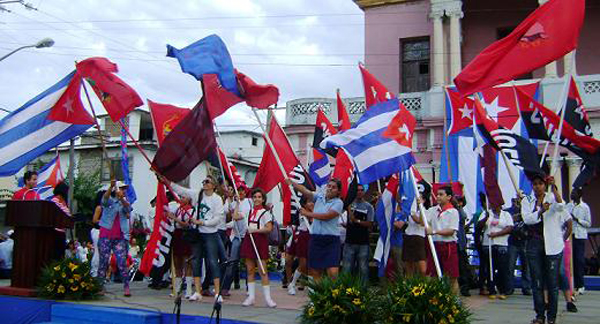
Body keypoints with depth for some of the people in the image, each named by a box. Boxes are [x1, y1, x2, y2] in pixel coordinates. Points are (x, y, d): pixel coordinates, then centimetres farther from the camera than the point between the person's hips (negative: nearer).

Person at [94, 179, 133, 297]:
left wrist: (122, 199, -32)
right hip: (105, 236, -2)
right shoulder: (109, 201, 6)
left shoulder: (124, 202, 14)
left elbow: (128, 209, -9)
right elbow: (105, 198, -18)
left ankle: (126, 287, -5)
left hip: (119, 237, 2)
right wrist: (111, 186, -39)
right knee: (103, 262, 0)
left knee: (122, 262, -6)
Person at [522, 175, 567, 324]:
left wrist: (553, 187, -27)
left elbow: (560, 206, -20)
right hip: (534, 244, 2)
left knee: (553, 282, 0)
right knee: (536, 282, 4)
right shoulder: (526, 201, 8)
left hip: (553, 244, -2)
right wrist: (541, 211, -23)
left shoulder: (552, 198, 3)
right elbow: (527, 218, -8)